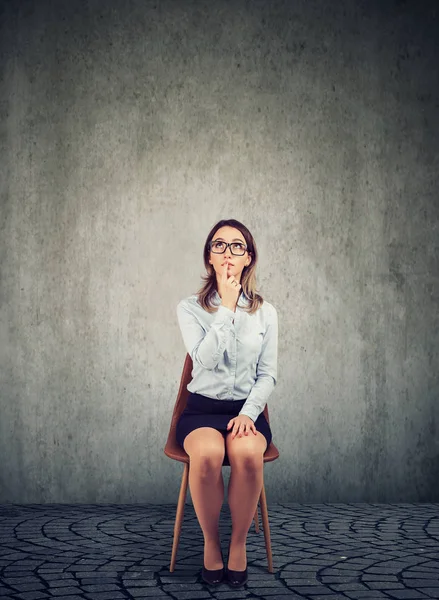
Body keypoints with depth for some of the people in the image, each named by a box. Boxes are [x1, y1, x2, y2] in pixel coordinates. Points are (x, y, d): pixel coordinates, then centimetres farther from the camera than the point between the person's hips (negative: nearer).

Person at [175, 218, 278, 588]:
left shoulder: (266, 312, 8)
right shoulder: (191, 308, 3)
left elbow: (268, 374, 5)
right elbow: (205, 358, -14)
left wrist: (248, 413, -12)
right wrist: (227, 306, -12)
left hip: (248, 410, 1)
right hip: (202, 408, -1)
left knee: (247, 454, -35)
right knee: (207, 454, -36)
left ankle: (239, 543, -13)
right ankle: (211, 542, -12)